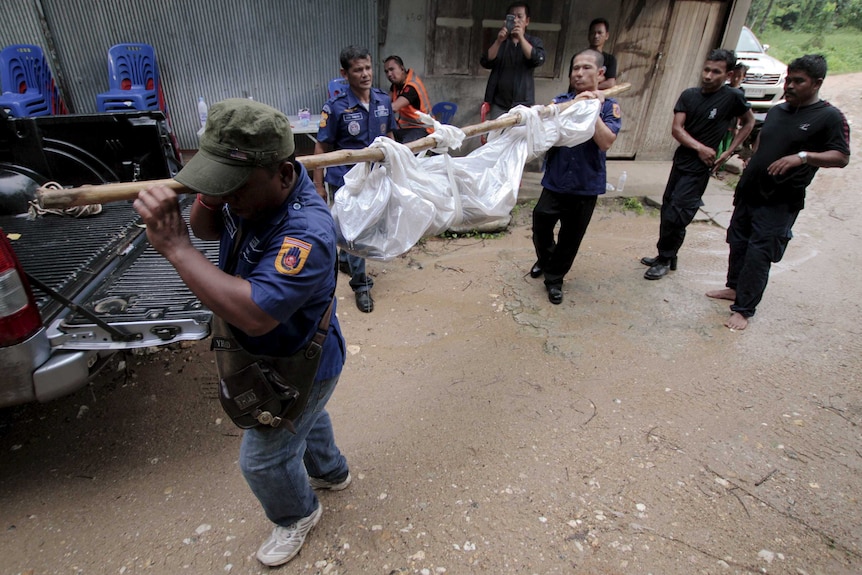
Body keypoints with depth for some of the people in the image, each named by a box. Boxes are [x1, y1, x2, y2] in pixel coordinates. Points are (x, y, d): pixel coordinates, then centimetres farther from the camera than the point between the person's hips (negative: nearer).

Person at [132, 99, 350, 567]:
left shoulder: (305, 233, -41)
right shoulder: (252, 191, -14)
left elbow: (254, 314, -48)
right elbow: (208, 229, 1)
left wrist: (175, 248, -43)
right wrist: (207, 199, -24)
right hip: (282, 354, 8)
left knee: (263, 460, 15)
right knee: (306, 418, 33)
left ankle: (297, 516, 47)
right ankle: (331, 472, 63)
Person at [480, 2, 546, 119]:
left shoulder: (534, 42, 11)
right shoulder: (499, 40, 15)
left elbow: (538, 60, -9)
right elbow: (486, 62, 1)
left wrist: (521, 38, -16)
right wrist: (499, 41, -13)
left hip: (522, 103, -2)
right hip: (499, 102, 2)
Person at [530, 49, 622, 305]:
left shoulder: (610, 106, -1)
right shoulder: (561, 101, 2)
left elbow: (606, 142, -17)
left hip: (587, 185, -1)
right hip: (555, 180, 1)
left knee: (571, 236, 8)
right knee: (540, 225, 6)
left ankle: (554, 278, 27)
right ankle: (545, 259, 38)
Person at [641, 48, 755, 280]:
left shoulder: (733, 97, -8)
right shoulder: (689, 95, 1)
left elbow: (749, 122, 7)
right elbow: (677, 128, -7)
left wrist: (729, 151, -2)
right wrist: (699, 147, -20)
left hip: (699, 168, -5)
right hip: (680, 161, 5)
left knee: (675, 216, -10)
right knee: (667, 210, 11)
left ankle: (665, 260, 6)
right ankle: (666, 256, 26)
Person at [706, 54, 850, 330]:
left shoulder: (829, 117, -8)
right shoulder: (776, 111, 11)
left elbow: (842, 157, -13)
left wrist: (803, 156, -29)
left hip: (780, 202, -7)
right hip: (749, 192, 7)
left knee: (758, 255, -7)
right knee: (738, 243, 15)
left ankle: (743, 310, 1)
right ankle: (734, 287, 33)